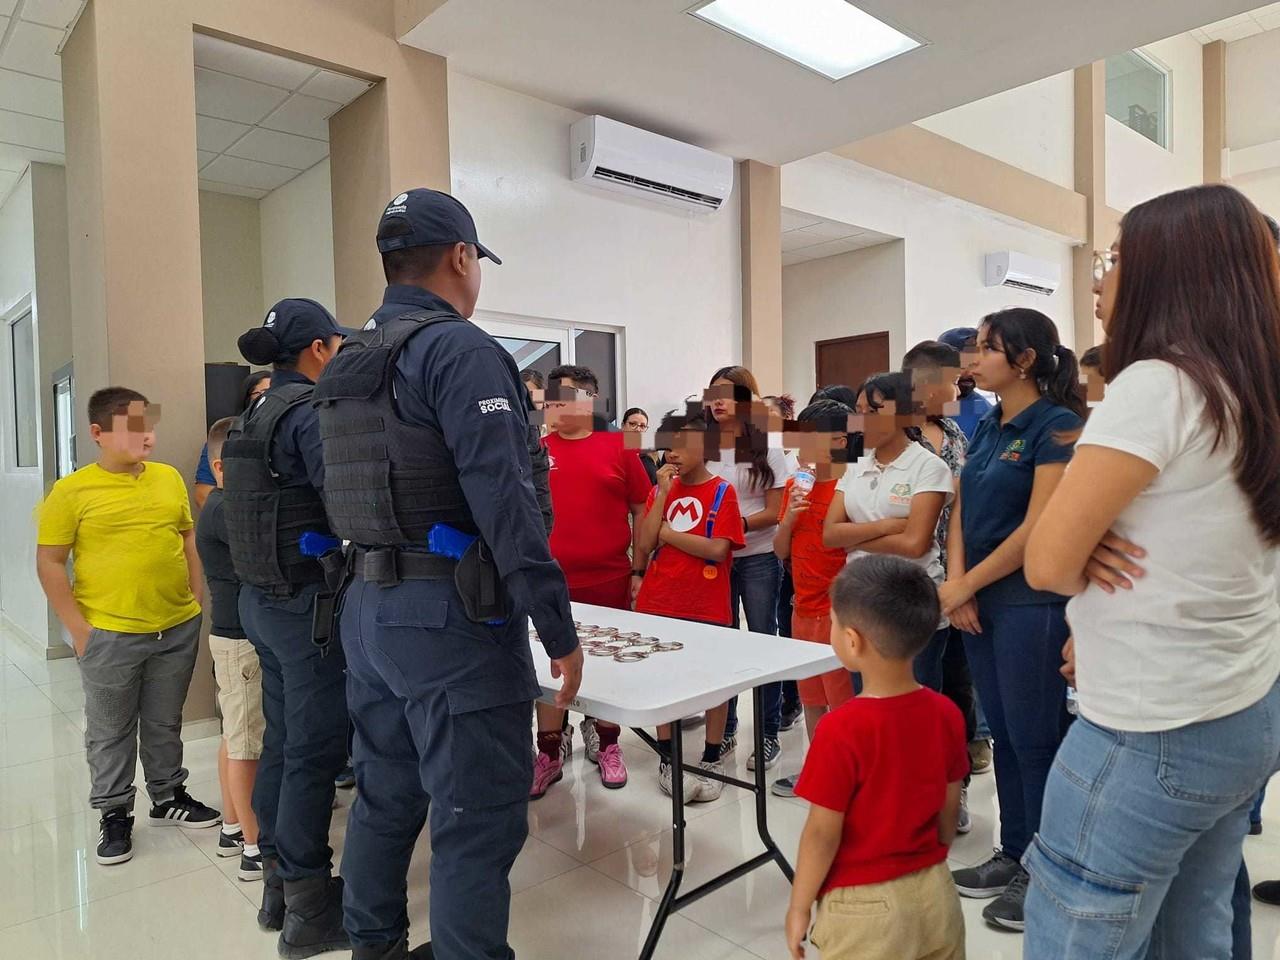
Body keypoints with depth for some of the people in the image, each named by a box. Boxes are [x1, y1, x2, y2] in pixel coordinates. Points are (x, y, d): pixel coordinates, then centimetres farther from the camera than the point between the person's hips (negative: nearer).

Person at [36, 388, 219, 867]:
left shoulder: (169, 478, 4)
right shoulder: (72, 491, -8)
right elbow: (50, 563, -6)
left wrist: (198, 600, 9)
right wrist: (79, 629, -9)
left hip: (178, 629, 4)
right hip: (109, 635, -3)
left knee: (165, 723, 18)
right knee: (110, 731, 12)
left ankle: (167, 797, 36)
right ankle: (114, 814, 29)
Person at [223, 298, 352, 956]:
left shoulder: (254, 414, 13)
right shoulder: (310, 410, -16)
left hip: (261, 597, 9)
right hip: (307, 601, -9)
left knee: (281, 741, 17)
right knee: (315, 752, 0)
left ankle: (279, 884, 31)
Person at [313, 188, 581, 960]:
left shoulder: (347, 365, 14)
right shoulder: (460, 349, -13)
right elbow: (505, 504, -21)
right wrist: (560, 632, -17)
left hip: (367, 607, 9)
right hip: (451, 616, -9)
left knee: (385, 797, 20)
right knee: (478, 819, 1)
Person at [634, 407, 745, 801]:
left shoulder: (722, 492, -6)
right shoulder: (661, 490, 7)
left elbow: (717, 549, -17)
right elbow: (645, 543, -4)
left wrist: (668, 532, -9)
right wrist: (663, 493, -8)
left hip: (707, 606, -4)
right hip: (659, 602, 4)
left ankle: (712, 761, 25)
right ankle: (667, 760, 26)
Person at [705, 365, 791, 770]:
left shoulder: (767, 450, -2)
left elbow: (774, 512, -5)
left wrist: (738, 524, -20)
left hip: (758, 558, -2)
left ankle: (770, 735, 16)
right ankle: (725, 728, 24)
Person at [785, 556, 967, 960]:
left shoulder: (842, 728, -25)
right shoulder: (946, 713, -8)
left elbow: (823, 833, -18)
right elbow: (950, 808, 4)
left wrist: (799, 906, -3)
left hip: (865, 907, -5)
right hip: (936, 895, 5)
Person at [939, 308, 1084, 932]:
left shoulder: (1056, 425, -12)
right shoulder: (986, 428, 11)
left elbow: (1038, 529, -18)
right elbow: (961, 514, 8)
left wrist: (965, 585, -12)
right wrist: (958, 588, -6)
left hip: (1031, 605, -7)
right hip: (981, 602, 7)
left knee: (1036, 739, 4)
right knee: (1004, 734, 16)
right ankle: (1014, 855, 31)